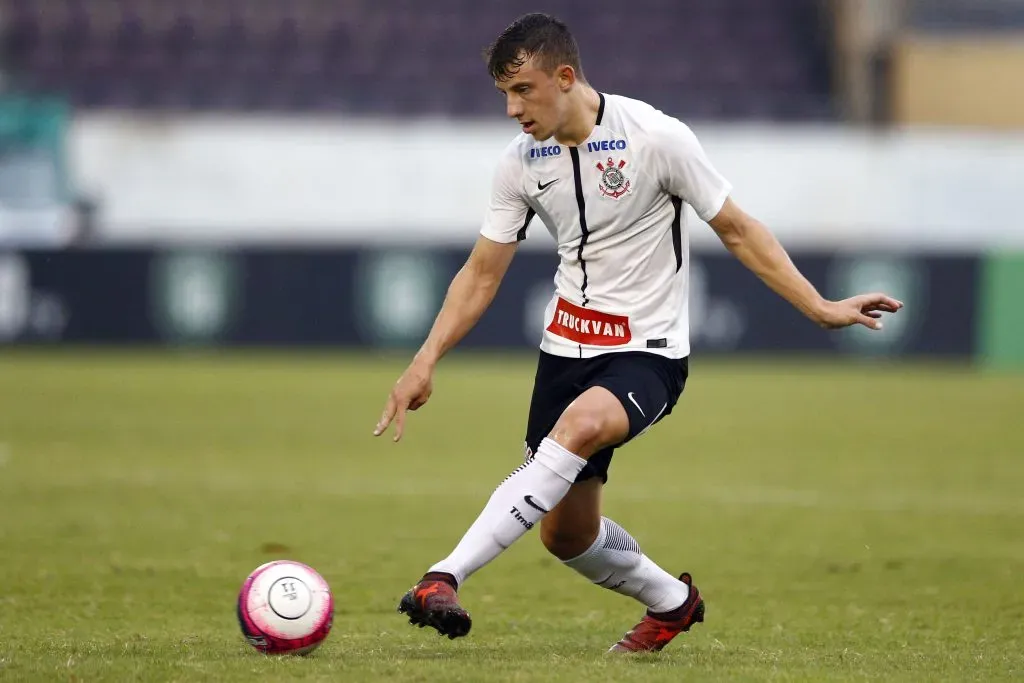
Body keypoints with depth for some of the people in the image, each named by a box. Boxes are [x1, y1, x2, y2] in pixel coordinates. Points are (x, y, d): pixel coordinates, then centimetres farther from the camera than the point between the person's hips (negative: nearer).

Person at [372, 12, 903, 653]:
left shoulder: (657, 137, -15)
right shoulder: (521, 162, -1)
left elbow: (737, 230, -5)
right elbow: (482, 273, 7)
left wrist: (820, 307, -8)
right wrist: (426, 361, -4)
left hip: (647, 350, -6)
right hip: (567, 343, 6)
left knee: (581, 425, -36)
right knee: (565, 532, 6)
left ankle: (447, 578, -40)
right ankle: (673, 602, 36)